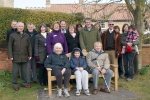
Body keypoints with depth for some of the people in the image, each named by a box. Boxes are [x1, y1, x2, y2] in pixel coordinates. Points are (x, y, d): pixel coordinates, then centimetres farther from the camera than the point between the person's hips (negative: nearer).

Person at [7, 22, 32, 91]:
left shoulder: (26, 36, 10)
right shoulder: (12, 35, 2)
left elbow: (29, 46, 11)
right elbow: (9, 46, 0)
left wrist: (30, 55, 6)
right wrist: (10, 56, -7)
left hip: (24, 57, 2)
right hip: (16, 57, -2)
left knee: (24, 71, 10)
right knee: (15, 71, 3)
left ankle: (24, 83, 24)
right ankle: (15, 84, 15)